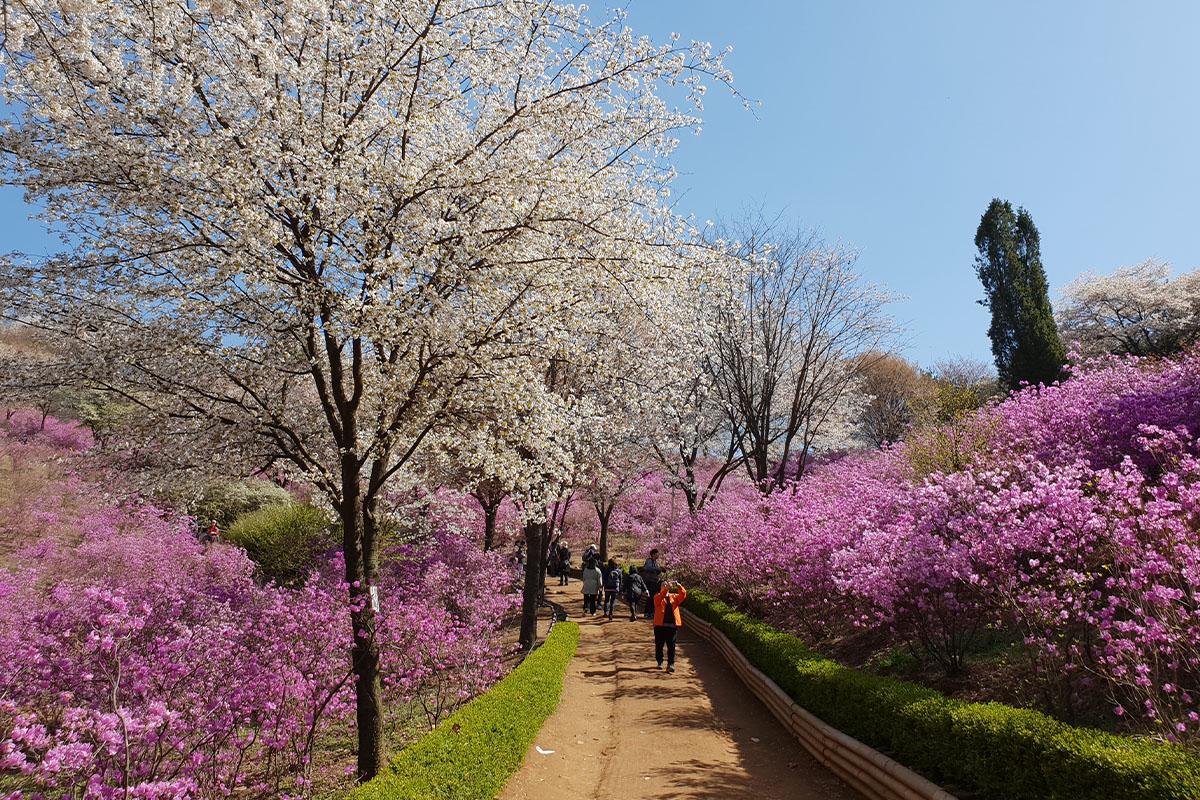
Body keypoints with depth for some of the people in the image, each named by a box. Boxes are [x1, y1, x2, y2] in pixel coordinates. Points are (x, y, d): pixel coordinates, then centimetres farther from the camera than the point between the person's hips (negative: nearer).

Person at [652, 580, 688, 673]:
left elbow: (683, 595, -3)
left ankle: (671, 664, 3)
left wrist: (679, 586, -19)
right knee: (659, 645, 8)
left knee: (671, 646, -1)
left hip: (672, 625, 2)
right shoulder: (657, 597, 4)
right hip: (660, 624, -2)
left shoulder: (674, 597, 12)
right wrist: (666, 588, -32)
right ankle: (659, 662, 24)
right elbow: (660, 597, -19)